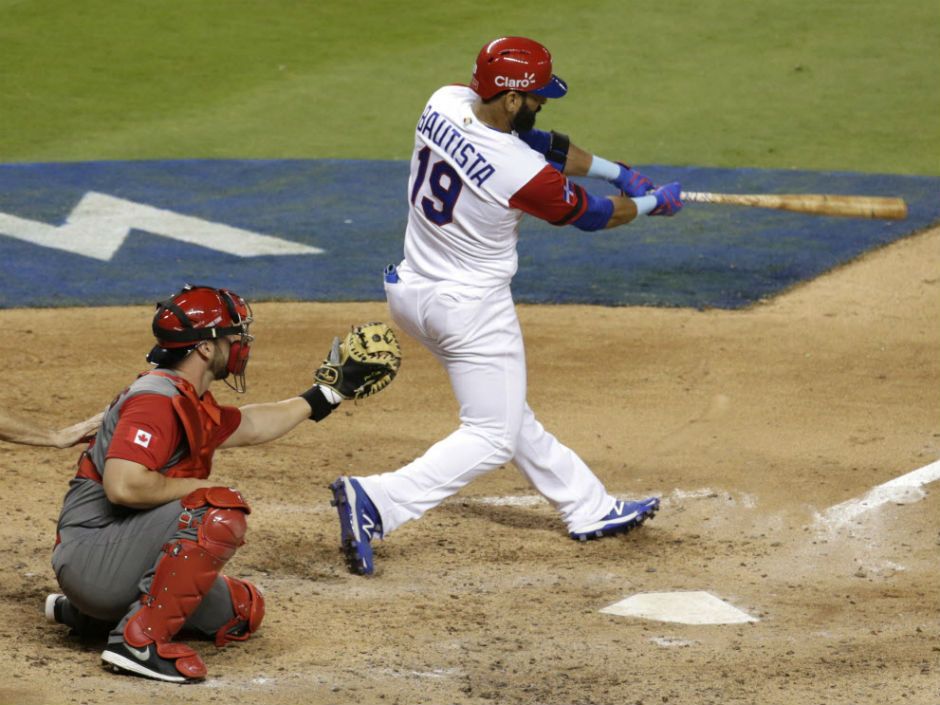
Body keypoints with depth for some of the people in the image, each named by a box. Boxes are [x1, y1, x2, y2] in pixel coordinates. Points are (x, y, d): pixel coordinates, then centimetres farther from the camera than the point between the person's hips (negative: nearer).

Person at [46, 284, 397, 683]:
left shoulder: (192, 406, 14)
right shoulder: (156, 399, -18)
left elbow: (250, 426, 34)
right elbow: (122, 486, -30)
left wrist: (326, 394, 40)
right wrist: (200, 487, -16)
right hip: (91, 556, -11)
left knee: (244, 610, 19)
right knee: (220, 513, -27)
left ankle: (92, 613, 19)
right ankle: (140, 639, -26)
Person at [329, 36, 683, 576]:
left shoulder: (446, 103, -8)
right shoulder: (524, 175, -27)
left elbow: (536, 142, 6)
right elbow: (592, 214, -7)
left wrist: (617, 171, 8)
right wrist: (654, 203, 12)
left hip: (412, 292, 9)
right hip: (473, 310, -9)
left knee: (507, 413, 21)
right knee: (492, 439, 2)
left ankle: (590, 509, 37)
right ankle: (377, 501, -15)